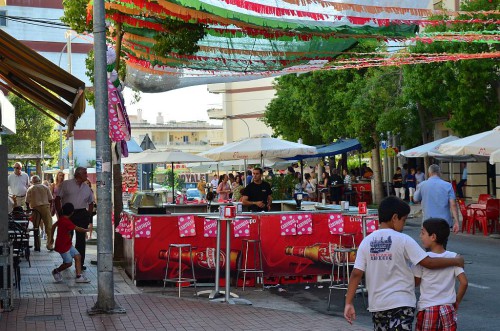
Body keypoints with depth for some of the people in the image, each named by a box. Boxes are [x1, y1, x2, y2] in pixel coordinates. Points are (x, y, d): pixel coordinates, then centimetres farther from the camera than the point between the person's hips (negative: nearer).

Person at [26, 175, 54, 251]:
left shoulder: (30, 189, 4)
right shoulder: (45, 187, 7)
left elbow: (27, 202, 1)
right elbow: (50, 199, 6)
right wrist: (50, 208, 18)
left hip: (35, 208, 0)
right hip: (45, 207, 0)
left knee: (36, 228, 10)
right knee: (49, 227, 2)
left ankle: (37, 246, 12)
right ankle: (49, 244, -7)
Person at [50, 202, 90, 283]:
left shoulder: (61, 219, 4)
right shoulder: (66, 222, -25)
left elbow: (54, 226, 18)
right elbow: (78, 229, -21)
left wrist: (52, 238, 28)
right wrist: (87, 230, -5)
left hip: (68, 244, 10)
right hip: (62, 246, -10)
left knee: (78, 256, 2)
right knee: (68, 263, -1)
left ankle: (79, 276, 2)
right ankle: (56, 271, 25)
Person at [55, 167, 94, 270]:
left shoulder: (87, 188, 12)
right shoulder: (66, 184, 0)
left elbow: (91, 203, 19)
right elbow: (58, 199, -2)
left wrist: (89, 216, 8)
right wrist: (60, 213, -8)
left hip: (81, 214, 3)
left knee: (81, 239, 3)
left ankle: (80, 263, 9)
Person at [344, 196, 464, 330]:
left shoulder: (366, 242, 1)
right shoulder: (403, 240, -10)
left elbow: (356, 274, -4)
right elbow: (428, 262, -10)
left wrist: (348, 303, -3)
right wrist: (456, 261, 3)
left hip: (376, 305, 5)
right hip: (401, 304, -5)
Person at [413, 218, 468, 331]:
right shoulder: (453, 257, -2)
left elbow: (415, 282, -1)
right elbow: (464, 282, -6)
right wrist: (457, 301, 7)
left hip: (427, 309, -2)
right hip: (448, 309, 2)